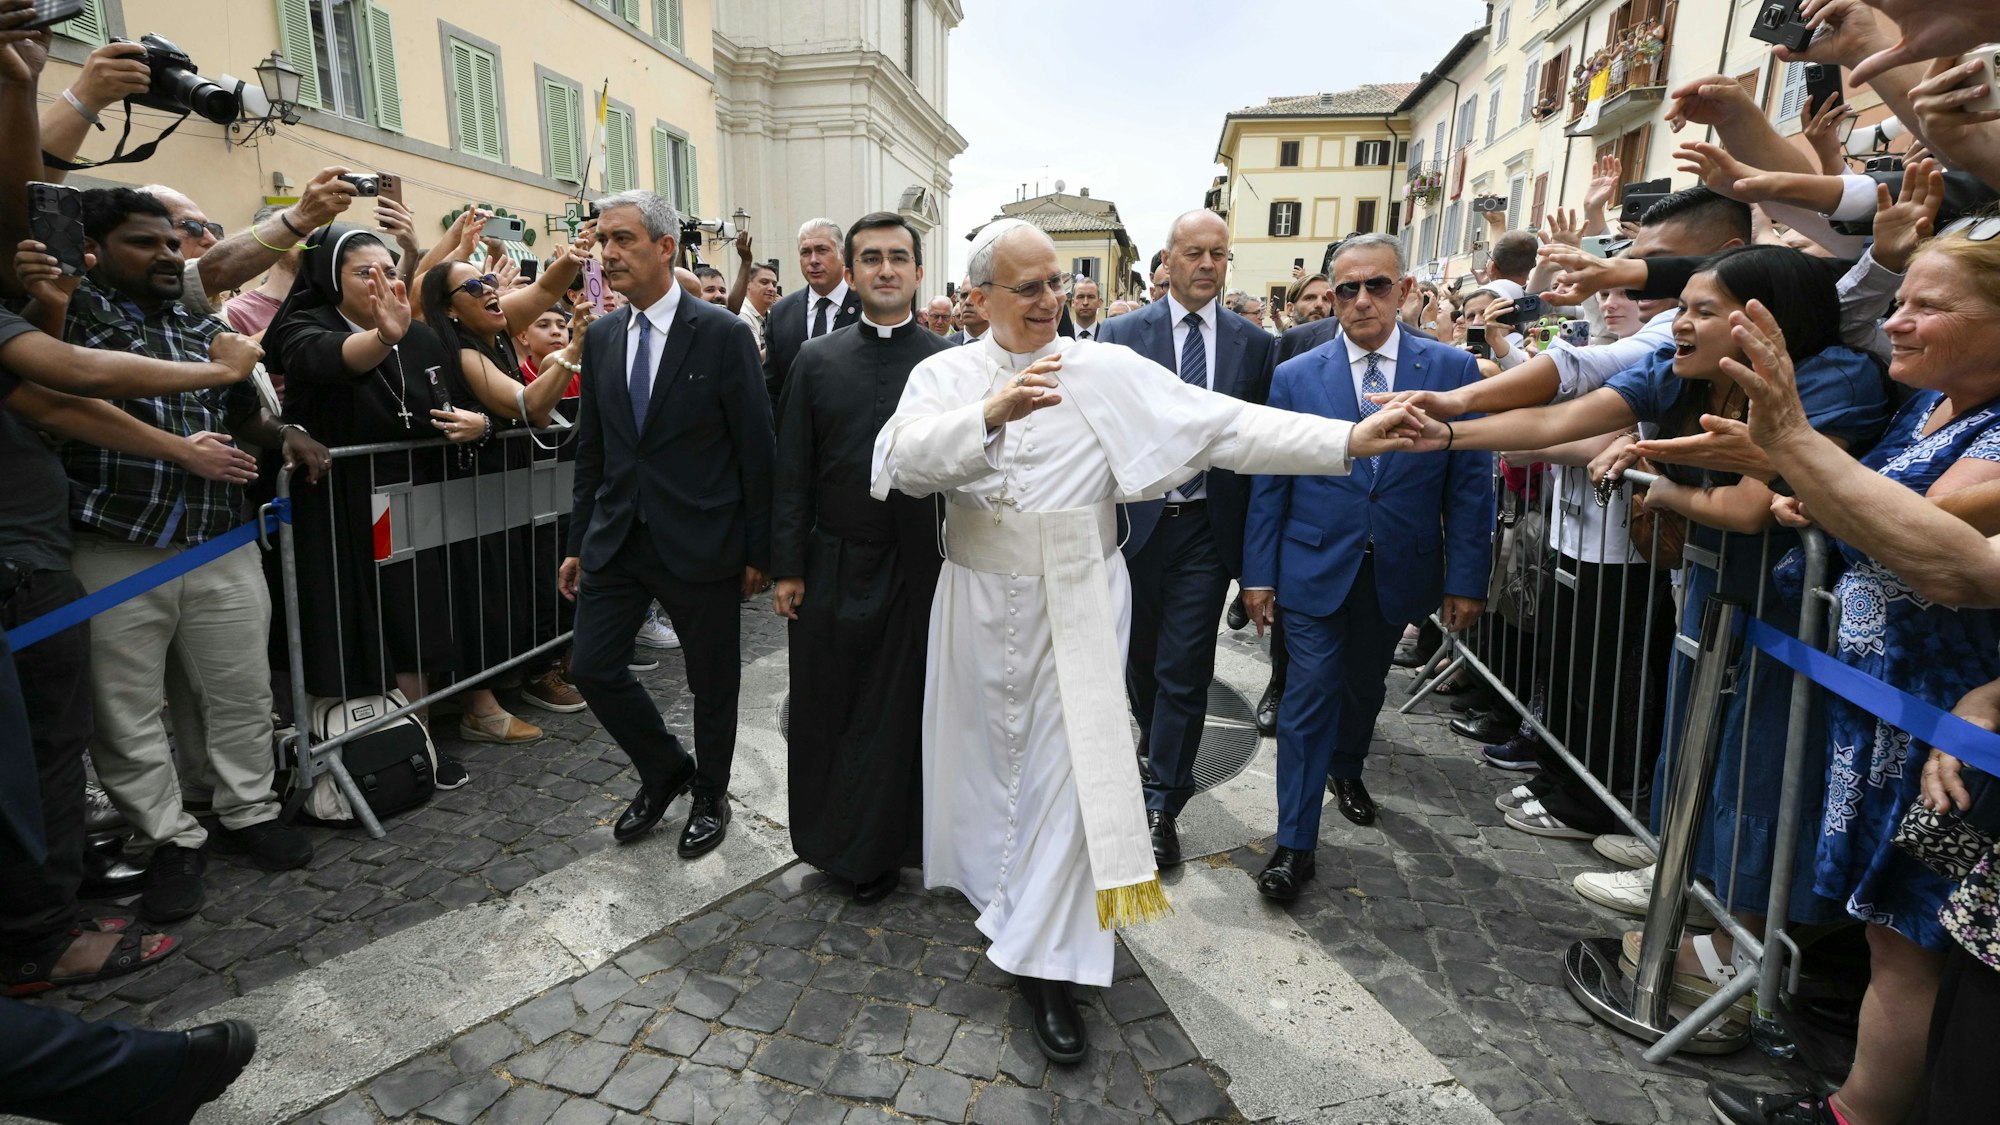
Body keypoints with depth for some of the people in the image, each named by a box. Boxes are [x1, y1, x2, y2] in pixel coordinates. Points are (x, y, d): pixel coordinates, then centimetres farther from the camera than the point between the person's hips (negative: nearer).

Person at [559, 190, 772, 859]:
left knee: (712, 680, 9)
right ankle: (663, 770, 31)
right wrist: (577, 545, 11)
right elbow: (592, 449, 12)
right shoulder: (601, 338, 7)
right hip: (618, 537, 5)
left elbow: (755, 451, -9)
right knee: (591, 666, 6)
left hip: (700, 541, -5)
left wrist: (757, 552, -8)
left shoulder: (723, 334, -10)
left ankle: (710, 796, 33)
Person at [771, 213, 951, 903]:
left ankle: (877, 852, 28)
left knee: (901, 711, 9)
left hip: (917, 568, -1)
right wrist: (787, 567, 0)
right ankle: (830, 840, 34)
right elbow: (791, 473, 4)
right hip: (832, 568, 2)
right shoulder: (816, 360, 5)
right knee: (824, 710, 11)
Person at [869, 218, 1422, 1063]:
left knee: (1066, 764, -1)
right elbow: (908, 457, -19)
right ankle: (991, 880, 46)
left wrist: (1350, 439, -22)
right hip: (979, 604, 2)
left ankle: (1045, 960, 13)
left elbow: (1223, 425, -12)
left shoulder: (1110, 371, -5)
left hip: (1077, 604, -1)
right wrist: (990, 414, -36)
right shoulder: (944, 376, -1)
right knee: (985, 750, 17)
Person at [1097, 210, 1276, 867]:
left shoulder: (1253, 344, 3)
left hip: (1208, 529, 0)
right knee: (1139, 658, 18)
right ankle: (1157, 741, 47)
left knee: (1185, 672, 1)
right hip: (1136, 520, 1)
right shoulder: (1122, 334, 0)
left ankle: (1163, 806, 14)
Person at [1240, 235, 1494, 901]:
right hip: (1316, 568, -2)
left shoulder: (1452, 370, -2)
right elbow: (1269, 483, -1)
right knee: (1308, 698, -3)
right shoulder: (1295, 377, -3)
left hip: (1399, 573, 2)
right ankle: (1295, 845, 8)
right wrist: (1258, 571, -3)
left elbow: (1470, 483, -1)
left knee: (1364, 684, 21)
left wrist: (1466, 578, -4)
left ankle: (1346, 768, 50)